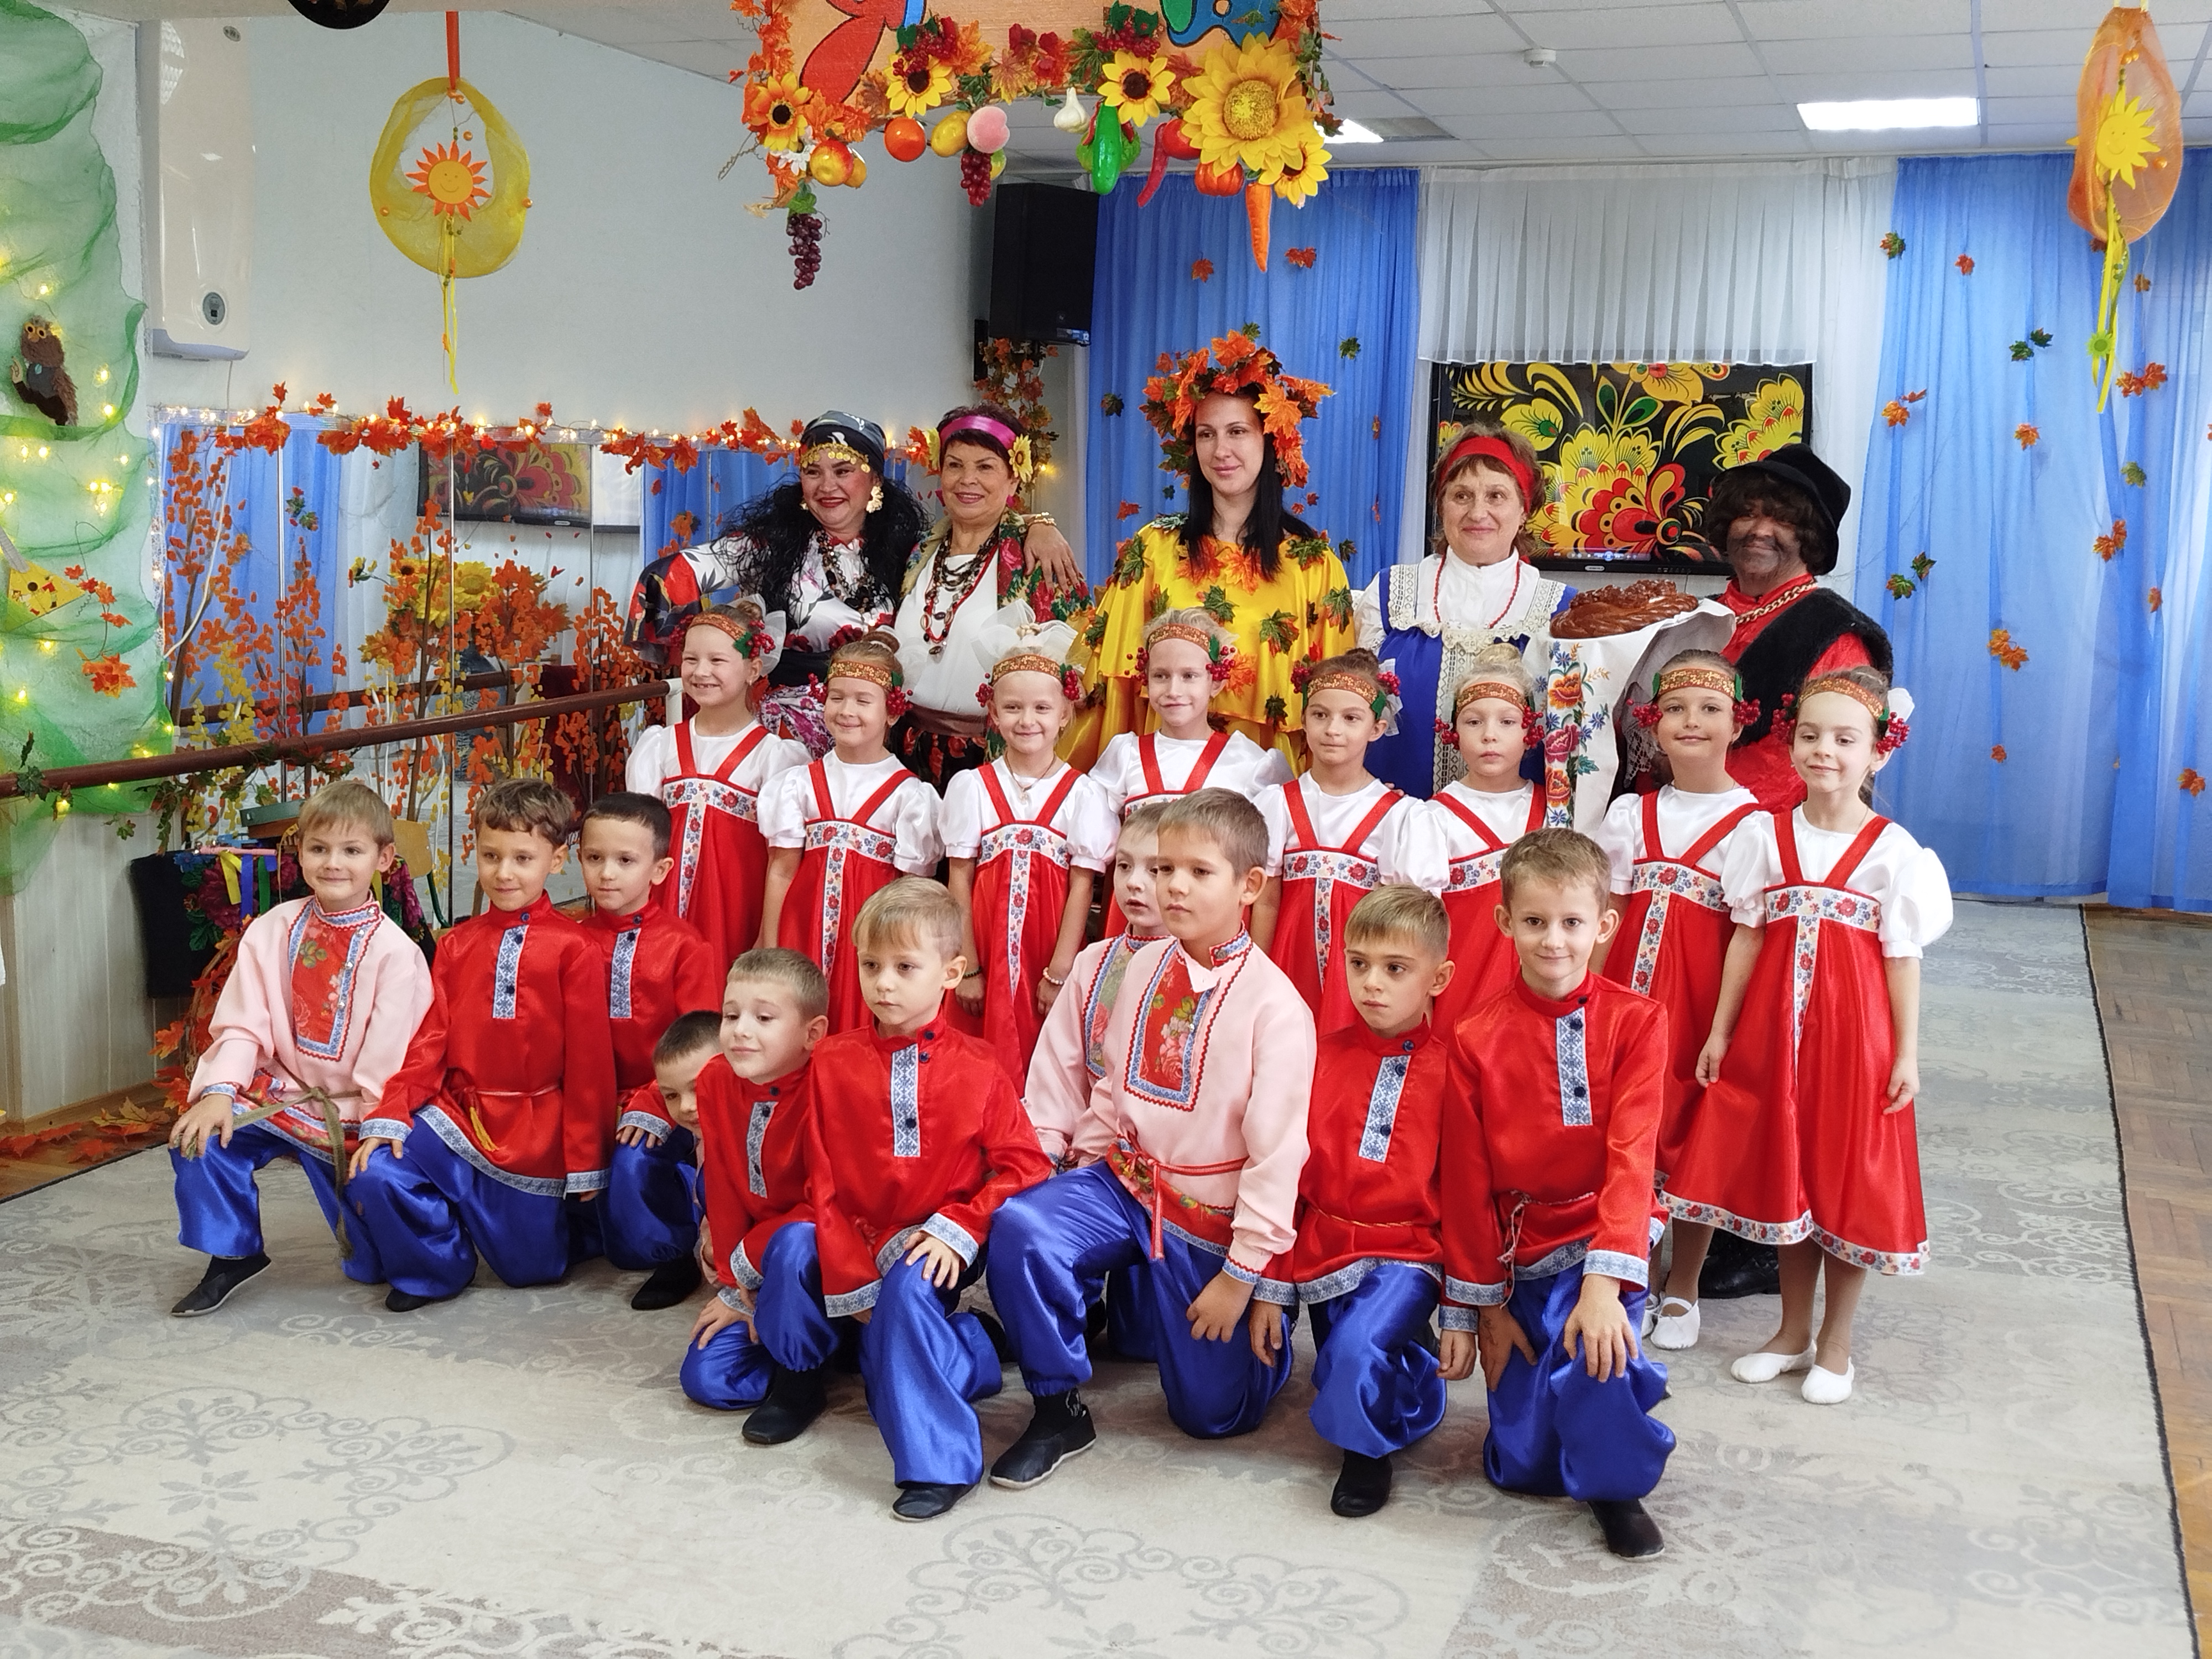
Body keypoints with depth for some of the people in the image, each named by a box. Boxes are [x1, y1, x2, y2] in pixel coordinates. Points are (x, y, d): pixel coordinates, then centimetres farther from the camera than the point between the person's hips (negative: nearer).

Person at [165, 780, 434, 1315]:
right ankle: (231, 1255, 1)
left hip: (351, 1113, -3)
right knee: (199, 1138, -21)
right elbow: (241, 1025, -4)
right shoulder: (272, 930, -1)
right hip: (277, 1091, 4)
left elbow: (390, 1059, -13)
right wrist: (219, 1091, -18)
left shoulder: (394, 951, -13)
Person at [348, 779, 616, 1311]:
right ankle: (435, 1267, 6)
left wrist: (585, 1162, -6)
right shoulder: (458, 944, 6)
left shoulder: (574, 949, -10)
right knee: (377, 1176, -21)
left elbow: (589, 1062, -8)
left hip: (534, 1132, -3)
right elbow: (431, 1038, 2)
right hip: (456, 1112, 4)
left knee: (531, 1268, 4)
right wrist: (390, 1116, -12)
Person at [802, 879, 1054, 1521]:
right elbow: (824, 1182, 1)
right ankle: (970, 1352, 11)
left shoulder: (975, 1065, -4)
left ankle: (936, 1461, -22)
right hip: (865, 1246, 4)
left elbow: (1024, 1166, -6)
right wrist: (854, 1281, -5)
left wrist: (959, 1229, -19)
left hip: (942, 1248, -4)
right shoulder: (833, 1062, 1)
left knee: (907, 1292, -30)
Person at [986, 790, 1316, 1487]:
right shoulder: (1144, 967, 0)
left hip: (1209, 1215, -4)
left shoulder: (1275, 1004, -17)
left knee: (1212, 1412, 3)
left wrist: (1243, 1271, -14)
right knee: (1020, 1228, -27)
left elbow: (1278, 1148, -16)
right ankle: (1058, 1411, -8)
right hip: (1125, 1178, 4)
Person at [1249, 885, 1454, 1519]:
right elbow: (1286, 1177, 4)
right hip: (1325, 1248, 5)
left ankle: (1369, 1450, 1)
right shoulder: (1323, 1059, 1)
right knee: (1343, 1383, 10)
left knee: (1358, 1350, -27)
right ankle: (1408, 1388, 40)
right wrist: (1271, 1288, 2)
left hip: (1408, 1256, -4)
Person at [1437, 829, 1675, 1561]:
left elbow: (1632, 1157, -15)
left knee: (1593, 1353, -32)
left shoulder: (1635, 1021, -7)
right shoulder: (1476, 1040, -4)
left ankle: (1615, 1485, -1)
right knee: (1520, 1463, 0)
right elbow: (1466, 1182, 0)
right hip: (1518, 1248, 2)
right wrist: (1479, 1305, 1)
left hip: (1601, 1234, -2)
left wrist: (1606, 1281, -26)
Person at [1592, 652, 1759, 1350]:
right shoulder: (1631, 814, 8)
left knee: (1697, 1137, 6)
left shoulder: (1752, 821, -4)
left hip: (1706, 995, -3)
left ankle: (1682, 1288, 22)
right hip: (1631, 989, 3)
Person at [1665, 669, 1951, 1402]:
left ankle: (1835, 1345, 21)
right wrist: (1721, 1031, 3)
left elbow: (1902, 958, -5)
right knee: (1783, 1174, 12)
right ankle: (1792, 1333, 28)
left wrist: (1906, 1053, -6)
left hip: (1854, 1033, -3)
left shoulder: (1892, 850, -6)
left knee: (1847, 1181, 5)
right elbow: (1747, 937, 4)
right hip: (1774, 1028, 3)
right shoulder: (1765, 834, 2)